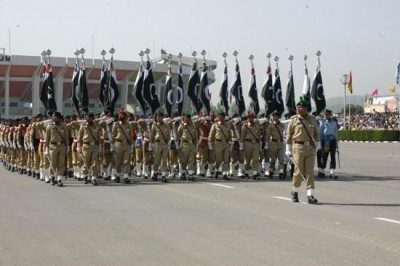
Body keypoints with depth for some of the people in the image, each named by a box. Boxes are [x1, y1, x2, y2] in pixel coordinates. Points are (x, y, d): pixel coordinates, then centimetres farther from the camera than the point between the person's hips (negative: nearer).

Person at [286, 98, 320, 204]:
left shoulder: (312, 119, 8)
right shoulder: (294, 119, 1)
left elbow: (316, 133, 17)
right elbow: (289, 135, 4)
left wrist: (318, 145, 9)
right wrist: (288, 150, 3)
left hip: (310, 148, 2)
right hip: (298, 147, -2)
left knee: (310, 171, -4)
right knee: (299, 171, -1)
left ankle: (310, 195, -5)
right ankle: (294, 191, 23)